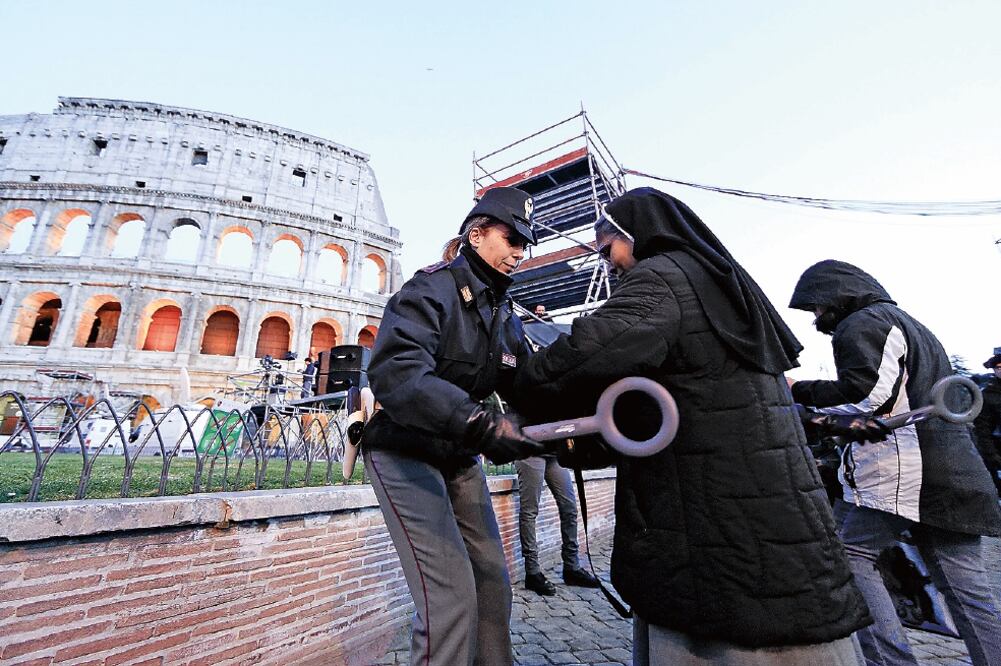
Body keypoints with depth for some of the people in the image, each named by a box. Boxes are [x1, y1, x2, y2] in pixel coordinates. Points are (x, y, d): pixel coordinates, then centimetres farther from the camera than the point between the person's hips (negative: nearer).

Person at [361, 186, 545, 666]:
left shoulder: (504, 315, 7)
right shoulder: (431, 289, -17)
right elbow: (394, 371, -34)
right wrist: (482, 423, -44)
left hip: (460, 457, 7)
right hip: (405, 453, -7)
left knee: (492, 581, 11)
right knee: (452, 594, -10)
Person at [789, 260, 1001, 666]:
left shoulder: (862, 323, -4)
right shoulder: (909, 324, 27)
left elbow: (865, 395, -17)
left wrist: (799, 392, -8)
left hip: (899, 470, -10)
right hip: (950, 472, 10)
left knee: (849, 555, -4)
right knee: (965, 586, 11)